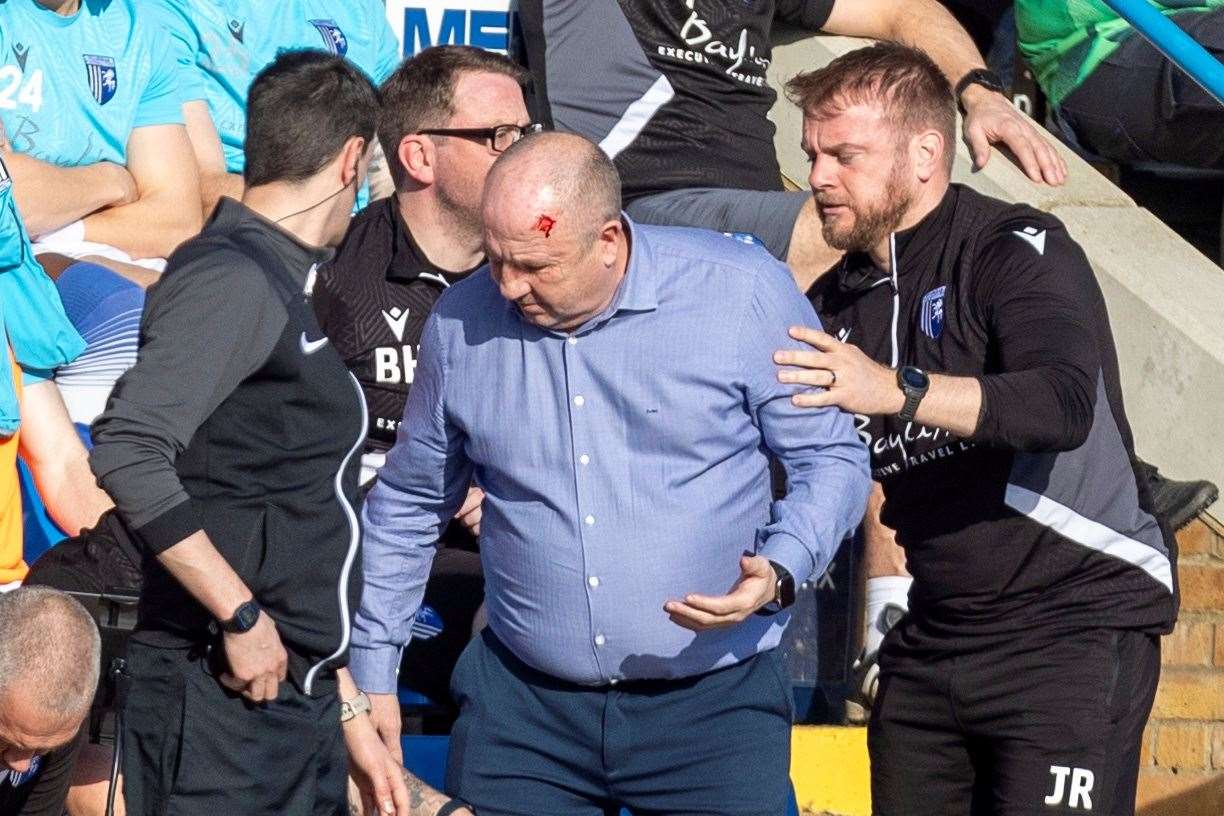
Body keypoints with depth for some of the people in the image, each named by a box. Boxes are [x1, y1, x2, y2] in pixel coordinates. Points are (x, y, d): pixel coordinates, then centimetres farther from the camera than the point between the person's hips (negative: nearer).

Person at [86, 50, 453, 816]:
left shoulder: (279, 287, 20)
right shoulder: (232, 280, -10)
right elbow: (127, 452, -24)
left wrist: (350, 717, 24)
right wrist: (242, 616, -20)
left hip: (297, 701, 9)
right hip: (227, 706, -9)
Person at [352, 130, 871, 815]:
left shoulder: (743, 293, -8)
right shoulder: (462, 322, 2)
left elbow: (832, 459, -1)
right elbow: (409, 505, 16)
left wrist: (780, 572, -19)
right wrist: (371, 672, 15)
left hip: (712, 704, -2)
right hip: (523, 706, 3)